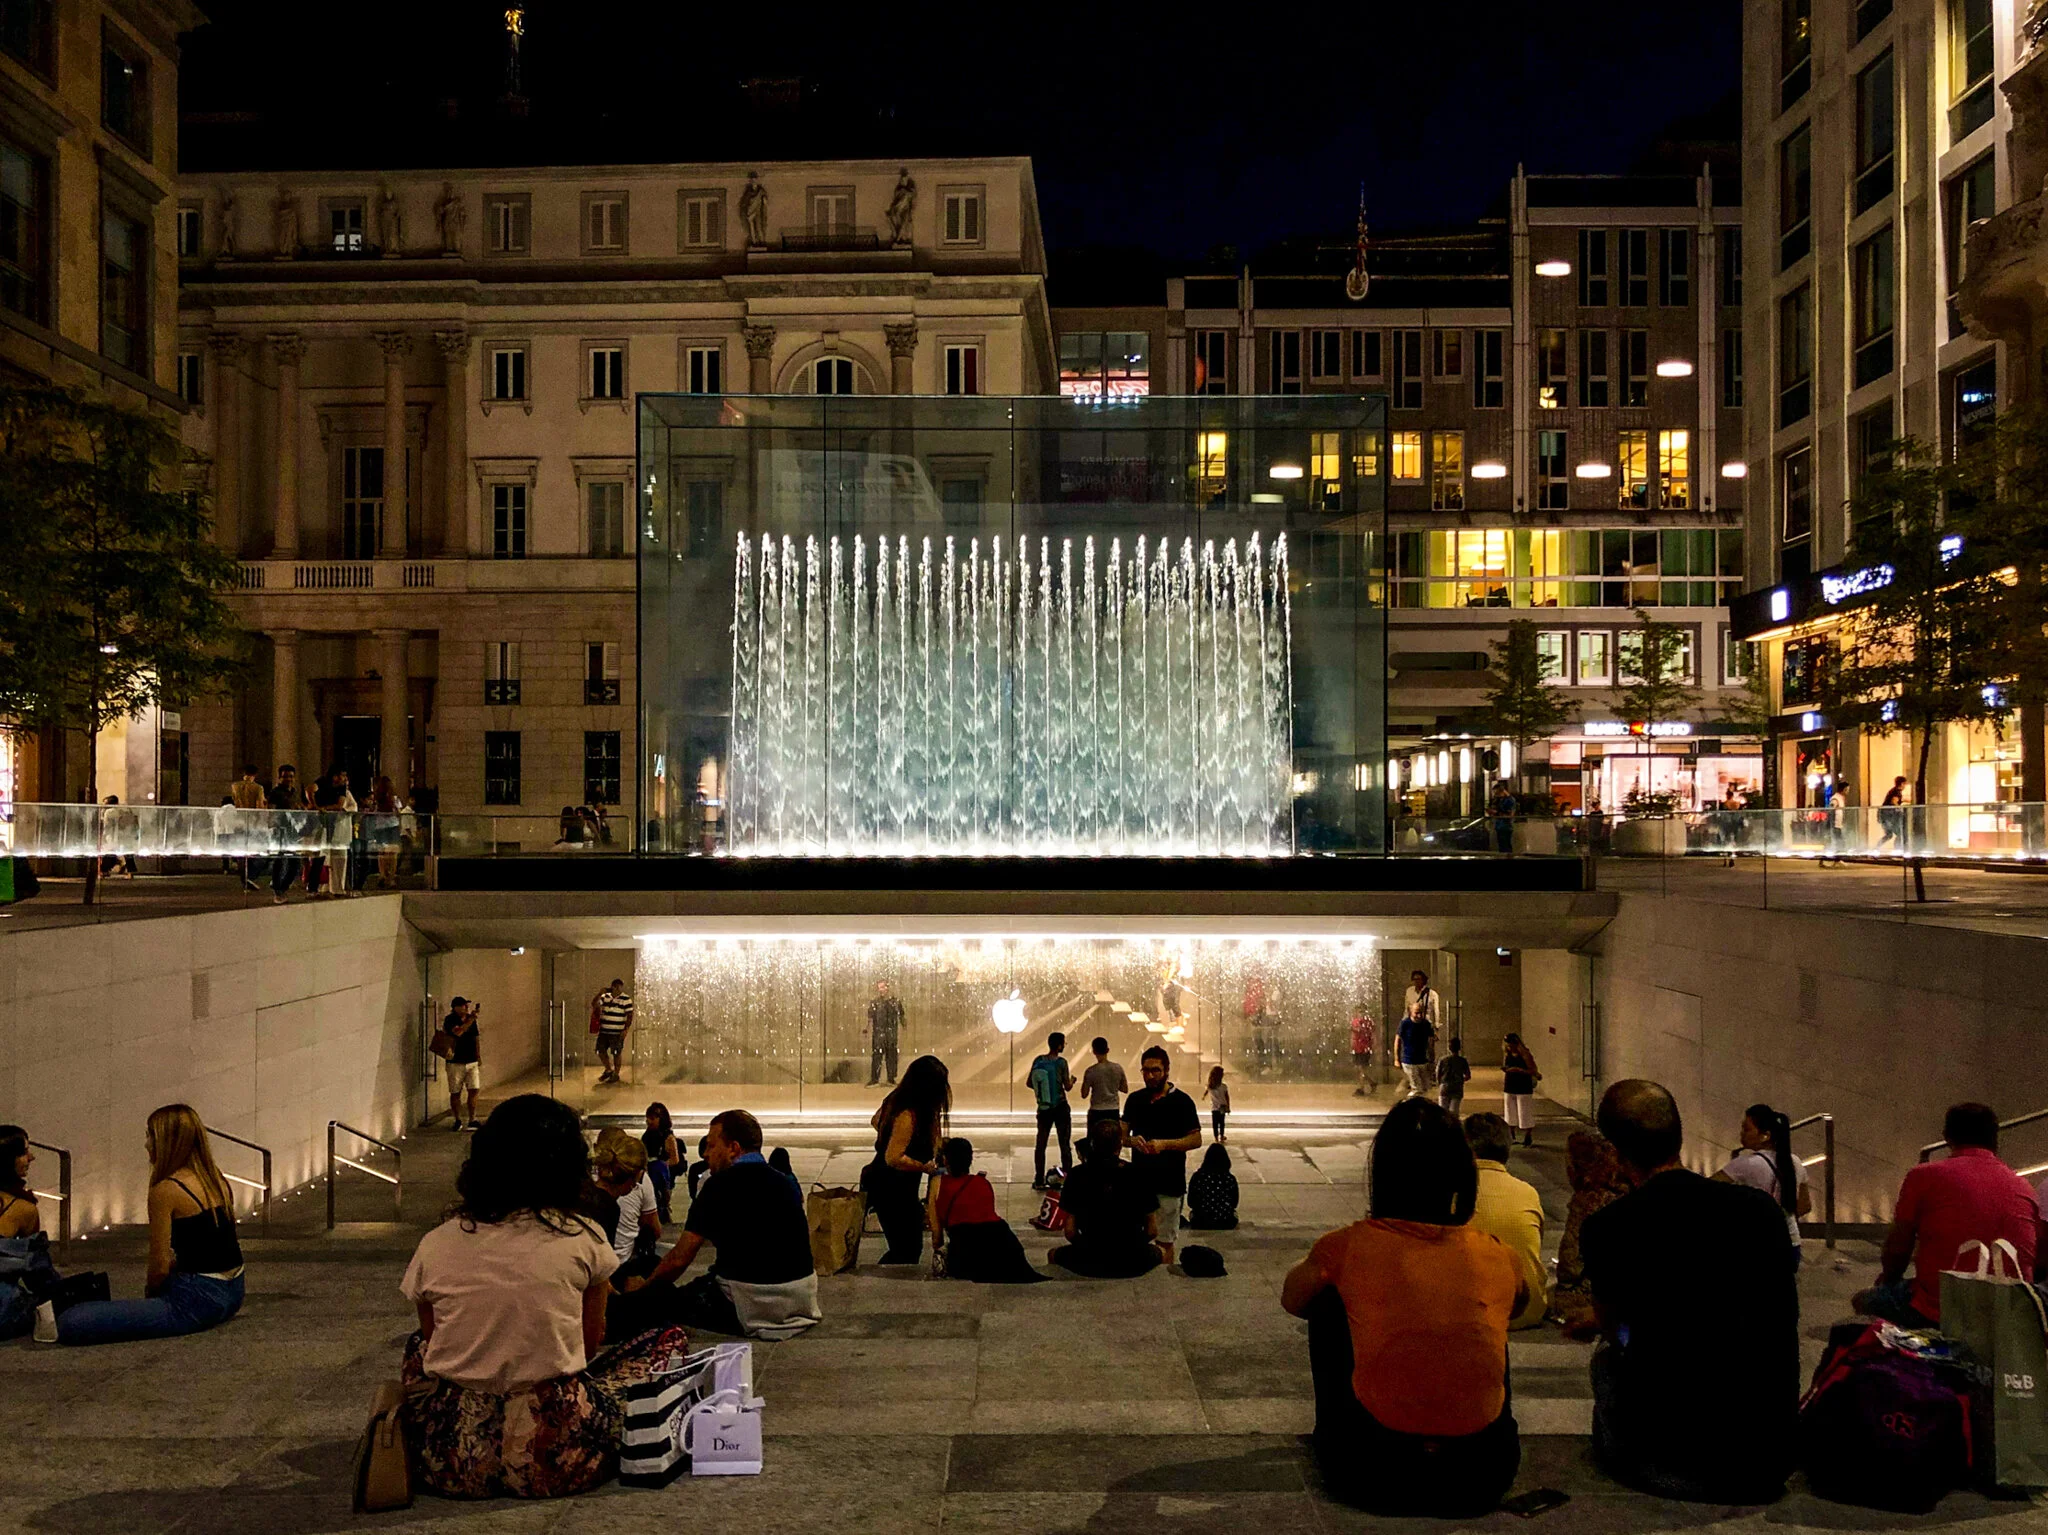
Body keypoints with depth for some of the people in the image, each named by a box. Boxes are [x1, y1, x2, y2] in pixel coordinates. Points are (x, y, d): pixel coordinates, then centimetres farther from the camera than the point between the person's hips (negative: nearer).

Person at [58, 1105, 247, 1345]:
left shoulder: (166, 1190, -14)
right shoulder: (216, 1179, 9)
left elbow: (160, 1266, -11)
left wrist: (149, 1293, 9)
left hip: (199, 1299, -9)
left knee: (68, 1323, -16)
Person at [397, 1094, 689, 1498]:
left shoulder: (435, 1245, 1)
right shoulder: (583, 1239, -5)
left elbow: (435, 1345, 14)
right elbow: (590, 1346, 6)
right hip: (551, 1462, -4)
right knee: (671, 1340, 17)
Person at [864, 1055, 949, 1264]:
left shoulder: (897, 1100, 2)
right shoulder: (908, 1115, -26)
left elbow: (877, 1120, 21)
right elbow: (894, 1159, -27)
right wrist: (925, 1166, -17)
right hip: (892, 1190, -10)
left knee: (903, 1248, 16)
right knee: (907, 1251, -3)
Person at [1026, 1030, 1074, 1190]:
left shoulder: (1038, 1061, 0)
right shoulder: (1061, 1062, -12)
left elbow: (1029, 1082, 6)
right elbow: (1068, 1087, -9)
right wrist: (1072, 1080, 11)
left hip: (1044, 1108, 4)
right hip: (1061, 1107, -4)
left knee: (1040, 1144, 9)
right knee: (1065, 1144, 3)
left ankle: (1039, 1180, 10)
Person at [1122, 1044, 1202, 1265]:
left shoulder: (1181, 1101, -5)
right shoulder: (1135, 1100, 9)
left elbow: (1196, 1140, -6)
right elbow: (1122, 1134, 13)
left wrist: (1164, 1144, -19)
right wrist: (1132, 1141, -10)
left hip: (1168, 1183, -4)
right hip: (1138, 1179, 4)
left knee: (1164, 1241, 2)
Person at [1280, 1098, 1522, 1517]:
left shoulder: (1348, 1246, -3)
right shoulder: (1496, 1257, 2)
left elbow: (1292, 1301, 18)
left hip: (1374, 1472, -2)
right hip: (1483, 1472, 2)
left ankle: (1331, 1434, 34)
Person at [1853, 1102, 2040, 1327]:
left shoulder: (1924, 1175, -1)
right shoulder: (2023, 1188, 10)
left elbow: (1897, 1250, 3)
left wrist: (1886, 1280, 25)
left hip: (1938, 1313, -3)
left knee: (1863, 1301, 20)